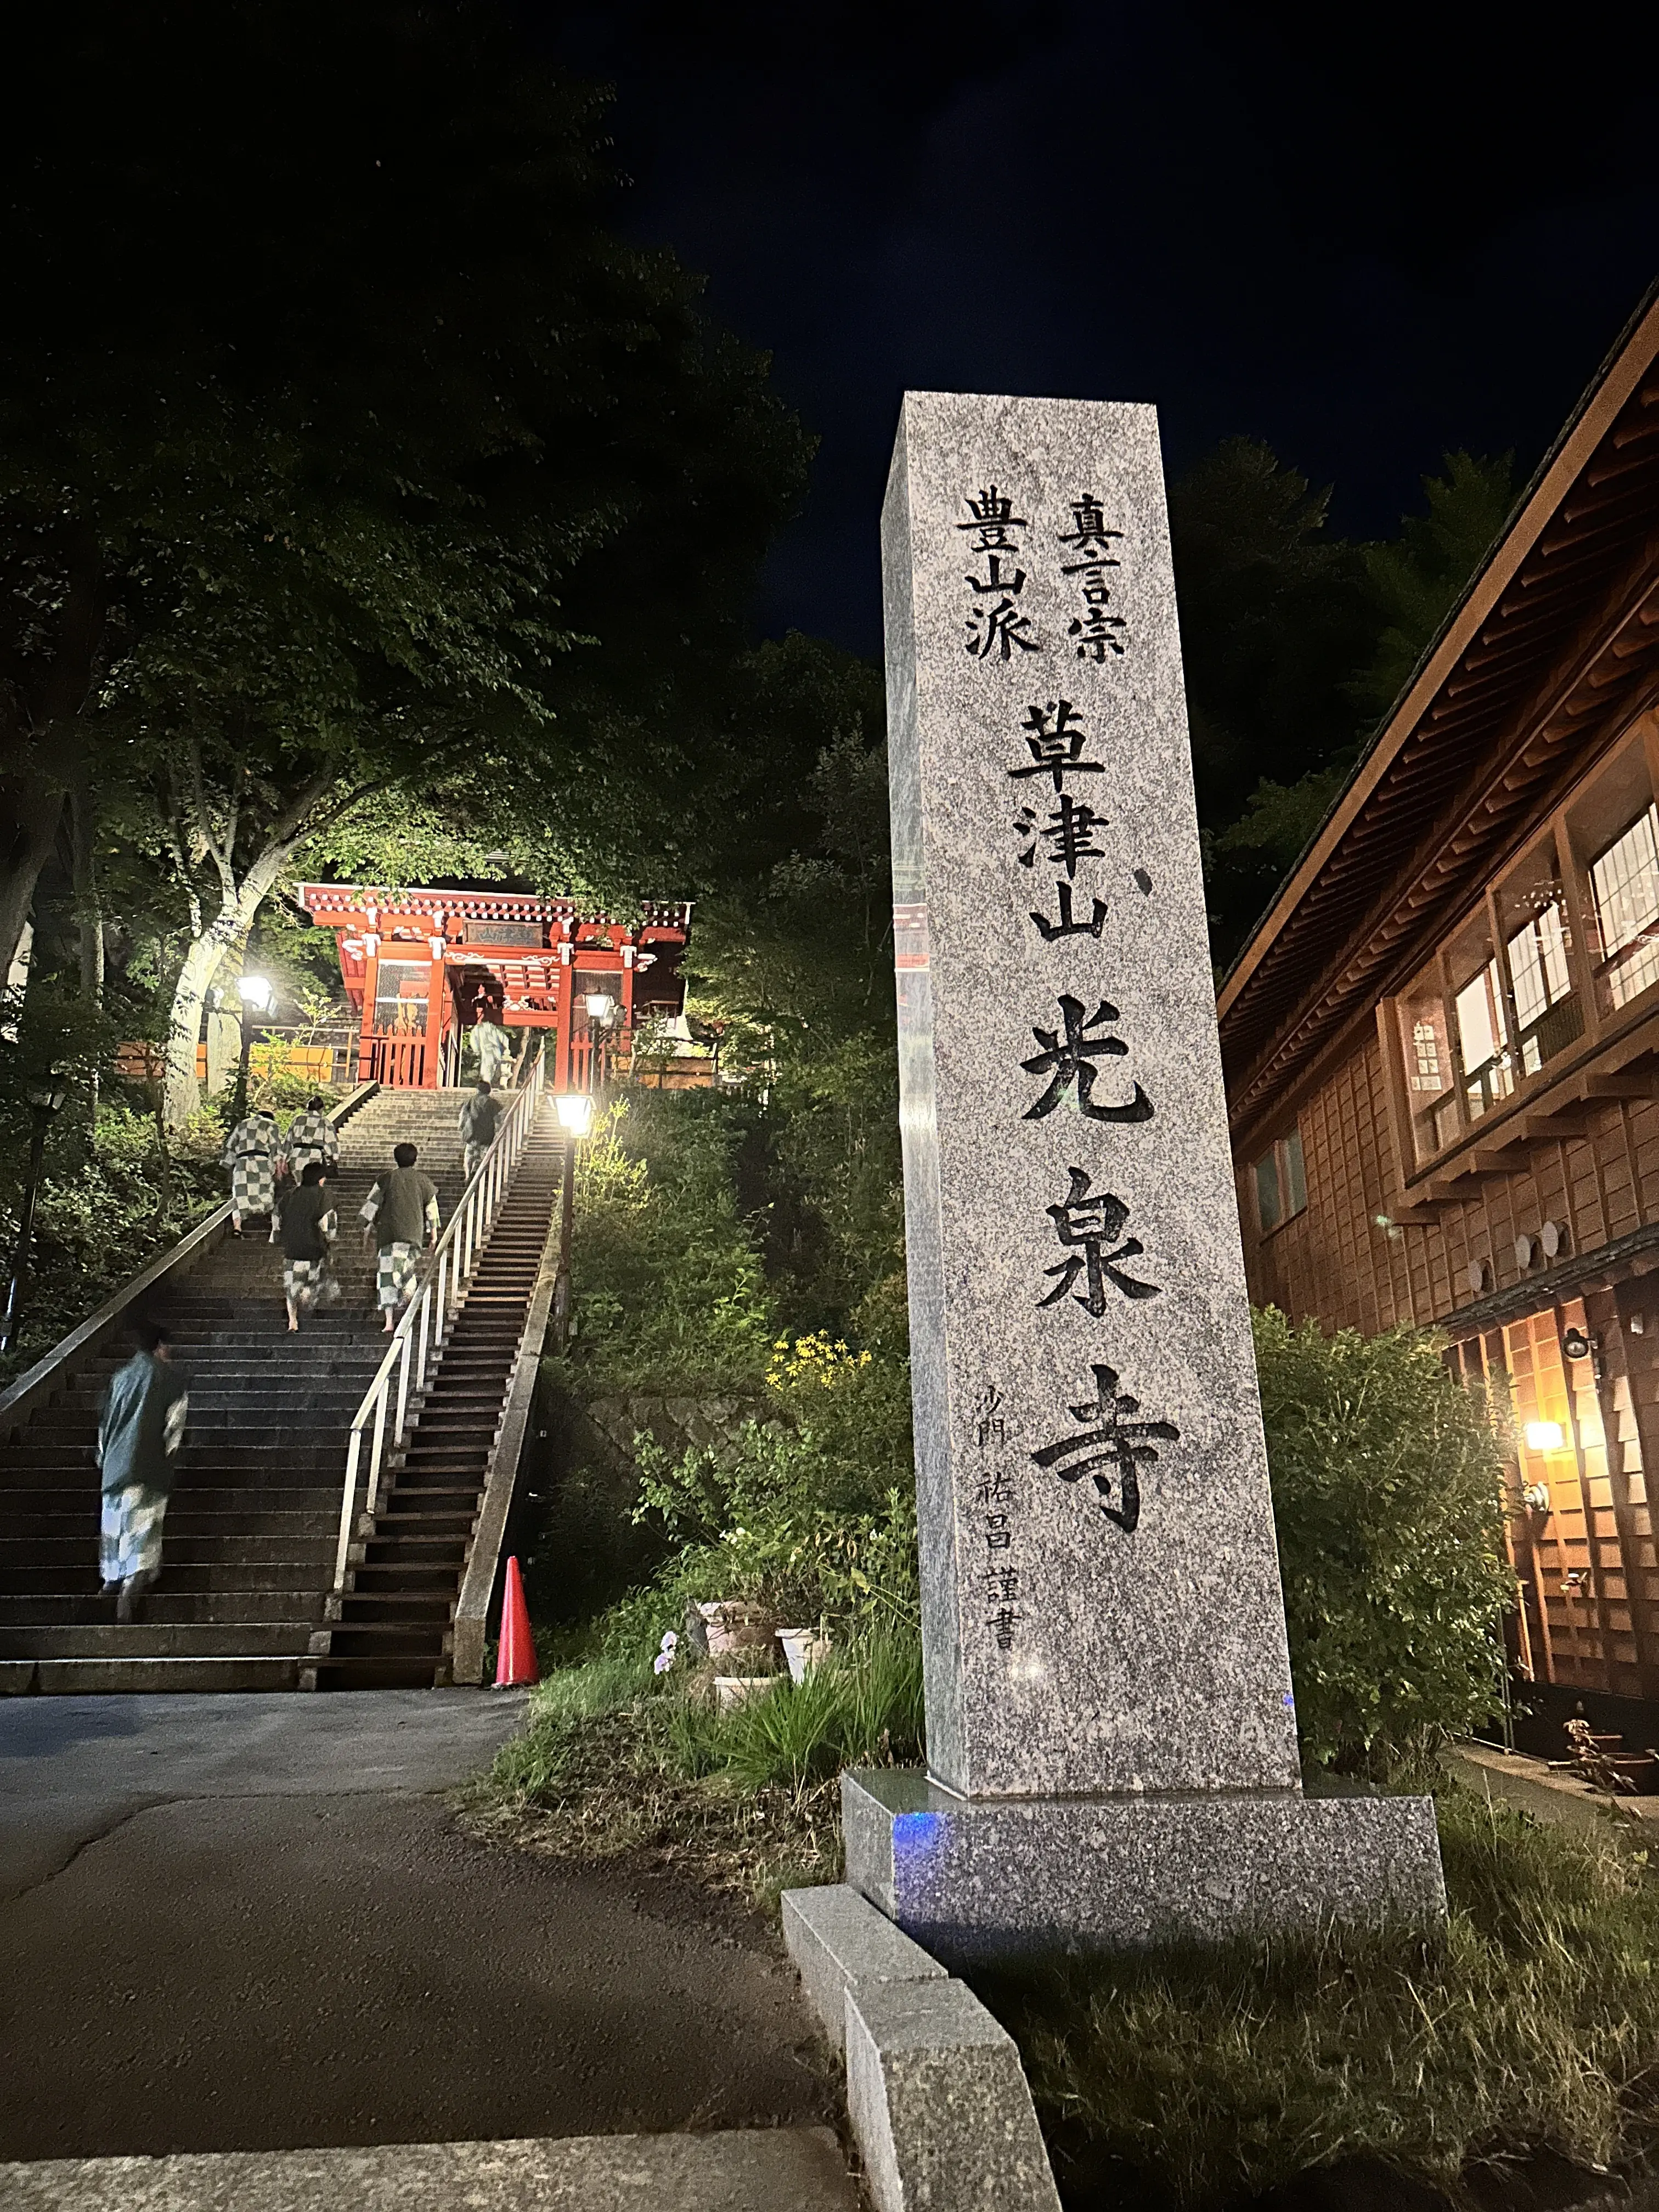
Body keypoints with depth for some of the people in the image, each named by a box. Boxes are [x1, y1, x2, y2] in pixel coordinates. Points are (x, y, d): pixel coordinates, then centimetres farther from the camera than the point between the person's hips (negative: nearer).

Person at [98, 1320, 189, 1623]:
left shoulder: (120, 1376, 13)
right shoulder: (171, 1377, -1)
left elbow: (105, 1420, 18)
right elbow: (175, 1425, -5)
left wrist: (103, 1457, 27)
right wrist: (168, 1455, 7)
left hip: (116, 1462, 5)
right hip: (150, 1467, -5)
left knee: (115, 1518, 17)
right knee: (144, 1523, -7)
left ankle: (112, 1577, 25)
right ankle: (134, 1582, -23)